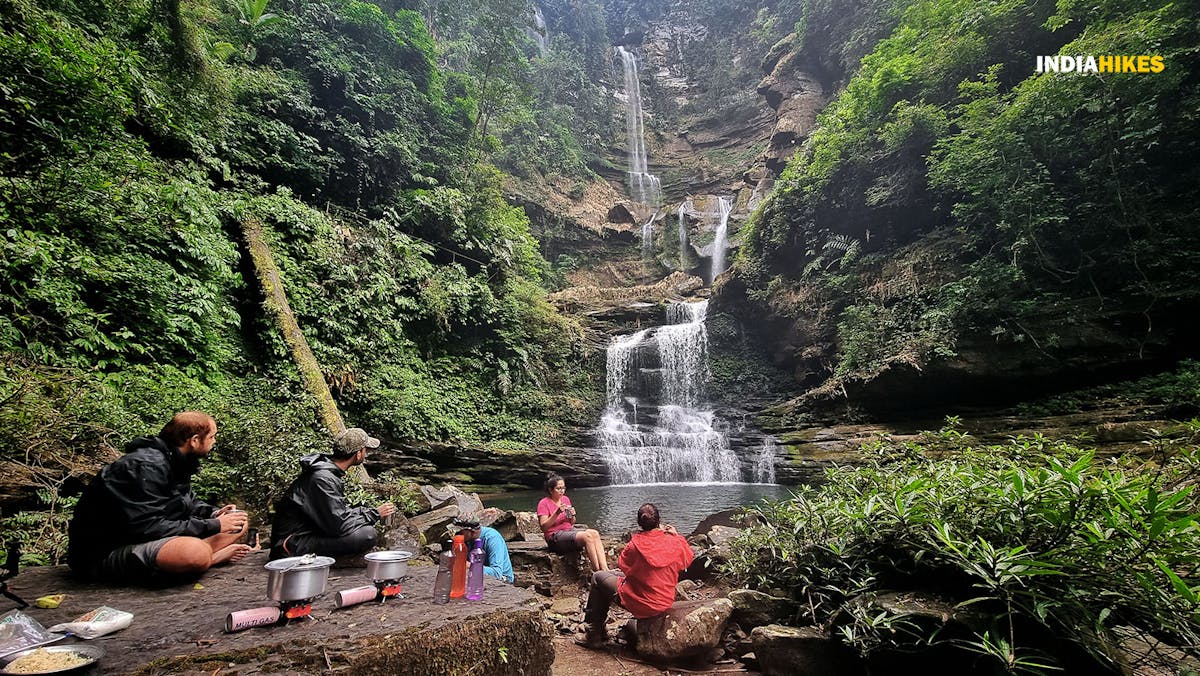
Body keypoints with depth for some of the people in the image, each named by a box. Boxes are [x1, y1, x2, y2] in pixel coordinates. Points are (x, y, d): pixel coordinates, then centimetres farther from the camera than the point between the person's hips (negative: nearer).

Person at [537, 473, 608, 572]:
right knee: (587, 536, -31)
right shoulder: (544, 503, -4)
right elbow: (543, 527, -14)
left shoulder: (566, 499, 14)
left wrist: (572, 516, -3)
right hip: (555, 536, -7)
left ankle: (605, 569, -33)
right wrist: (557, 513, -23)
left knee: (594, 533, -24)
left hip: (570, 530, 7)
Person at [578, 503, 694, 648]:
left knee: (598, 577, 15)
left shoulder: (636, 544, -22)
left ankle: (595, 635, 22)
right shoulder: (675, 542, -12)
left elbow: (622, 564, -2)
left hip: (639, 604, -5)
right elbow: (688, 560, 9)